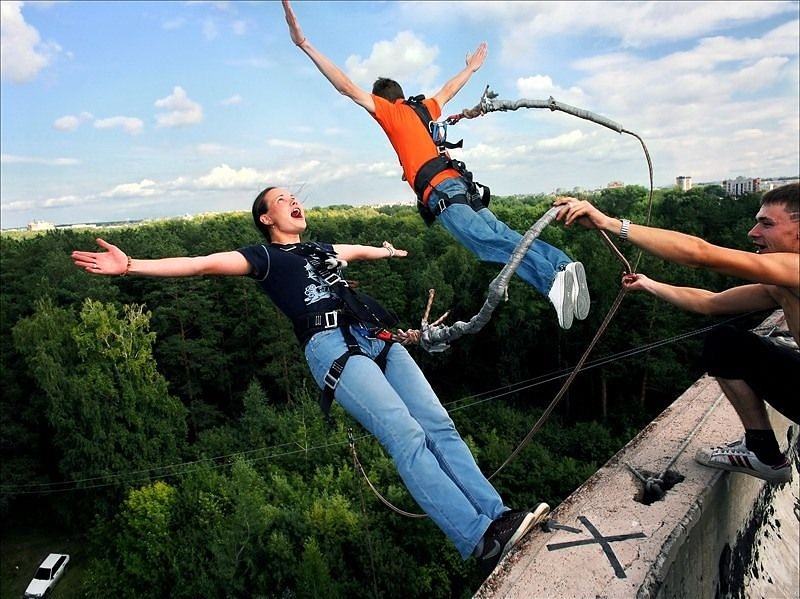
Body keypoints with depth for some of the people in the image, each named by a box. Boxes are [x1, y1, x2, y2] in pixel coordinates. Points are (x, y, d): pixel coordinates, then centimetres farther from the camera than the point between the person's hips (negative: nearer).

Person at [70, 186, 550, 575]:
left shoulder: (322, 250, 35)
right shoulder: (264, 256, 15)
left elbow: (360, 250, 56)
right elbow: (202, 264, 3)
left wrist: (389, 251, 76)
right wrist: (130, 266, -8)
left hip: (378, 338, 7)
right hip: (332, 345, -7)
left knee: (439, 426, -9)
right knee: (407, 436, -22)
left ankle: (498, 517, -11)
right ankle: (481, 540, -25)